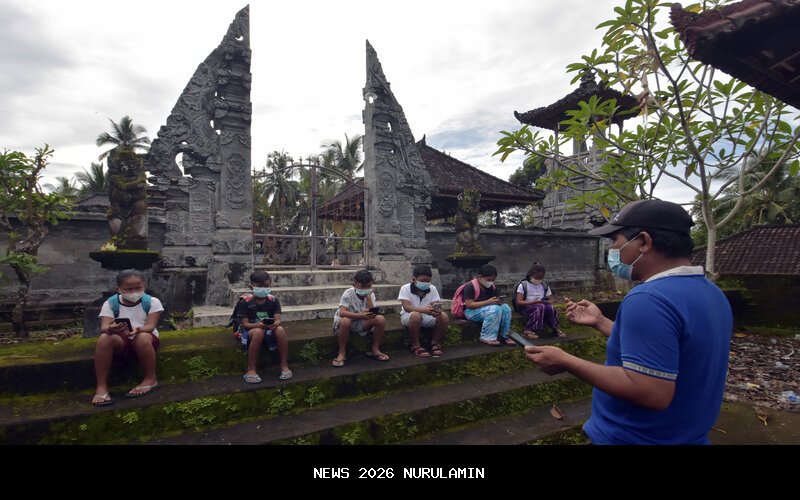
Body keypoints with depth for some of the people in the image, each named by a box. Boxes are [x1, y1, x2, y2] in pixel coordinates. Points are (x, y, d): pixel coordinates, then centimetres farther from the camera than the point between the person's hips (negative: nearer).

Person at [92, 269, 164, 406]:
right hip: (120, 341, 2)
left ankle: (150, 379, -17)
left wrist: (138, 329, -39)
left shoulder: (152, 302, -6)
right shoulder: (110, 303, -3)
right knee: (105, 338, -31)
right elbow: (103, 327, -15)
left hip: (146, 338, -2)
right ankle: (101, 387, -23)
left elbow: (150, 326, -15)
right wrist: (110, 329, -41)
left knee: (142, 337, -37)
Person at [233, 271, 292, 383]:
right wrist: (258, 325, -33)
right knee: (258, 332, -38)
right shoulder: (245, 302, -10)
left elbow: (278, 320, -9)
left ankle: (284, 366, -18)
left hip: (270, 331, 3)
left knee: (280, 330, -30)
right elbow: (244, 324, -13)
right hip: (250, 330, -2)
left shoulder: (274, 300, -2)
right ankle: (251, 370, -26)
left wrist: (275, 324, -34)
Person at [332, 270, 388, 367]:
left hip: (361, 323, 4)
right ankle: (342, 353, -19)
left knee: (381, 319, -19)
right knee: (345, 321, -40)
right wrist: (360, 315, -47)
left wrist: (368, 297, -25)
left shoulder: (371, 295, -7)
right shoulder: (348, 293, -20)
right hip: (348, 321, -4)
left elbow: (372, 314, -20)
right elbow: (341, 312, -35)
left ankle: (375, 350, -1)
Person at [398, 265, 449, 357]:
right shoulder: (405, 288, -14)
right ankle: (415, 345, -18)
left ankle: (435, 343, -2)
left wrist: (437, 310, -35)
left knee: (443, 316, -21)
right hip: (408, 316, -4)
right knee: (416, 315, -38)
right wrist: (424, 310, -40)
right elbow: (406, 307, -24)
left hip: (427, 317, 4)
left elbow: (436, 305, -8)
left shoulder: (432, 288, -3)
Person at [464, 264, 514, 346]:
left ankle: (502, 335, -6)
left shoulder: (491, 287, 8)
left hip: (487, 309, 8)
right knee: (495, 309, -31)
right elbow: (469, 305, -23)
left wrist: (497, 302, -10)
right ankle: (487, 338, -24)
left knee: (505, 307, -14)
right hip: (472, 312, -8)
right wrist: (488, 302, -28)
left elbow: (493, 301, 17)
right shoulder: (470, 286, -17)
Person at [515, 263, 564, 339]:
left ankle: (555, 328, -14)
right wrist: (534, 302, -21)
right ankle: (528, 330, -32)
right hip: (527, 307, -4)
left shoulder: (544, 286, 13)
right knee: (540, 307, -35)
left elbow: (550, 300, 12)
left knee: (550, 307, -29)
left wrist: (547, 302, -13)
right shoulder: (523, 285, -3)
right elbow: (519, 302, -11)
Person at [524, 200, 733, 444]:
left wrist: (566, 362, -25)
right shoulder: (710, 292, 3)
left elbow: (651, 393, -32)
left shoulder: (649, 299, -28)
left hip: (636, 438, -8)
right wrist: (600, 321, 11)